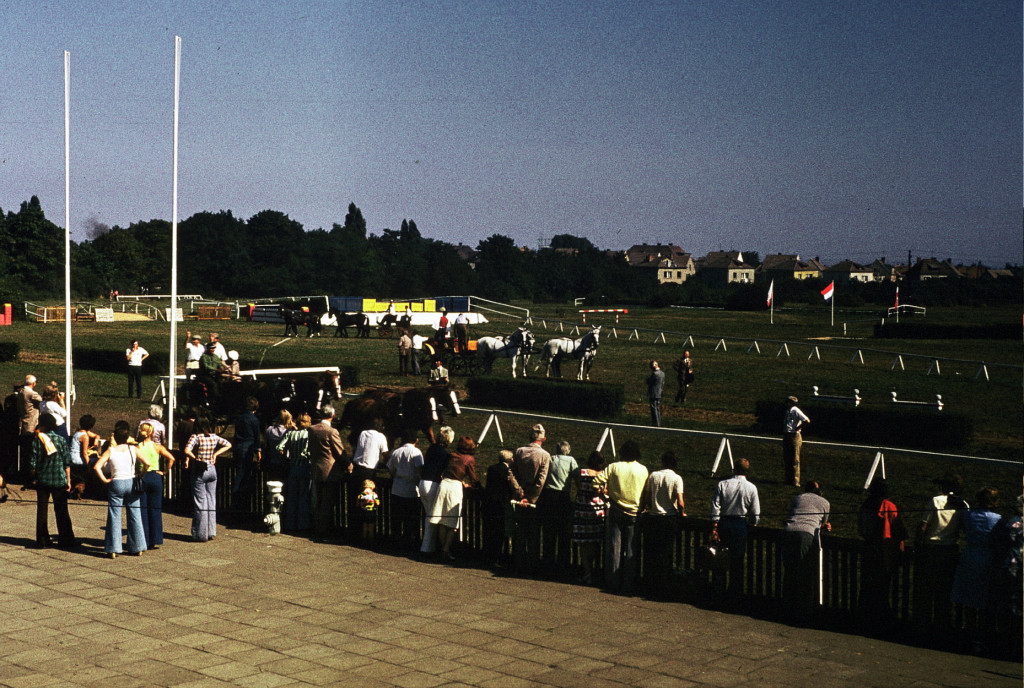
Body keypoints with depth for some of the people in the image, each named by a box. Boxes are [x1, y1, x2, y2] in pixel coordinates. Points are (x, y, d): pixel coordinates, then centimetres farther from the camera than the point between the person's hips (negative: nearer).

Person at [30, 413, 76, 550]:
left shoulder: (38, 440, -4)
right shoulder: (61, 439, -2)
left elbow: (33, 463, -5)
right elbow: (67, 462, -3)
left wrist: (34, 476, 12)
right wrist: (68, 481, 3)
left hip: (42, 481, 0)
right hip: (60, 481, 0)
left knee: (42, 511, 9)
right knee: (62, 511, 5)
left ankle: (42, 540, 11)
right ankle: (66, 541, 5)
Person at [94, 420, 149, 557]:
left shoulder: (110, 450, -4)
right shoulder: (133, 449, -2)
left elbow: (97, 467, -13)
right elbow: (147, 463, -11)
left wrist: (105, 480, -4)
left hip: (116, 484, -1)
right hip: (131, 483, 1)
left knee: (114, 517, 4)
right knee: (134, 516, 9)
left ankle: (113, 550, 1)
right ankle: (137, 548, 13)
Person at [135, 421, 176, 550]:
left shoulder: (137, 447, -3)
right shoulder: (157, 446, -2)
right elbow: (171, 458, -13)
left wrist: (141, 473, 0)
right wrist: (165, 471, -3)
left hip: (142, 478, 0)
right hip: (156, 478, 0)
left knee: (143, 510, 7)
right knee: (155, 510, 6)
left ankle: (144, 541, 7)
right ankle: (156, 541, 7)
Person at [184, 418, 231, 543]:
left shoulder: (195, 437, -11)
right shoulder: (214, 437, 3)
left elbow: (187, 451, -26)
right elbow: (228, 445, 11)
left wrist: (193, 457, -9)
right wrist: (215, 454, 8)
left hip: (199, 471, -5)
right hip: (212, 470, 5)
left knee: (200, 503, 1)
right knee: (211, 501, 11)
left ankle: (201, 534, 4)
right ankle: (211, 532, 14)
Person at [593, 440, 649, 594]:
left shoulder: (613, 467, -5)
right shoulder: (643, 470, -2)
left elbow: (596, 482, -11)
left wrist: (604, 494, 5)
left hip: (615, 512, 0)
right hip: (634, 514, 0)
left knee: (613, 548, 6)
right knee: (631, 550, 6)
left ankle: (613, 584, 9)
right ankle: (628, 585, 7)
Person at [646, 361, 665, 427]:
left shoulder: (654, 374, -20)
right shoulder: (662, 373, 7)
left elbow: (648, 382, -13)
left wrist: (648, 376, 3)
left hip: (653, 394, -9)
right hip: (660, 394, 9)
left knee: (654, 409, -4)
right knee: (658, 409, 17)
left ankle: (656, 424, -3)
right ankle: (659, 424, 24)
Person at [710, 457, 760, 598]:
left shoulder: (722, 485, -1)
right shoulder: (751, 488, -1)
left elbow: (715, 506, -5)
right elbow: (755, 513, -1)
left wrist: (714, 527, -4)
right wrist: (751, 525, 14)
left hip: (723, 523, 1)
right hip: (741, 524, -1)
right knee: (737, 559, 7)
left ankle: (718, 590, 15)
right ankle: (735, 592, 11)